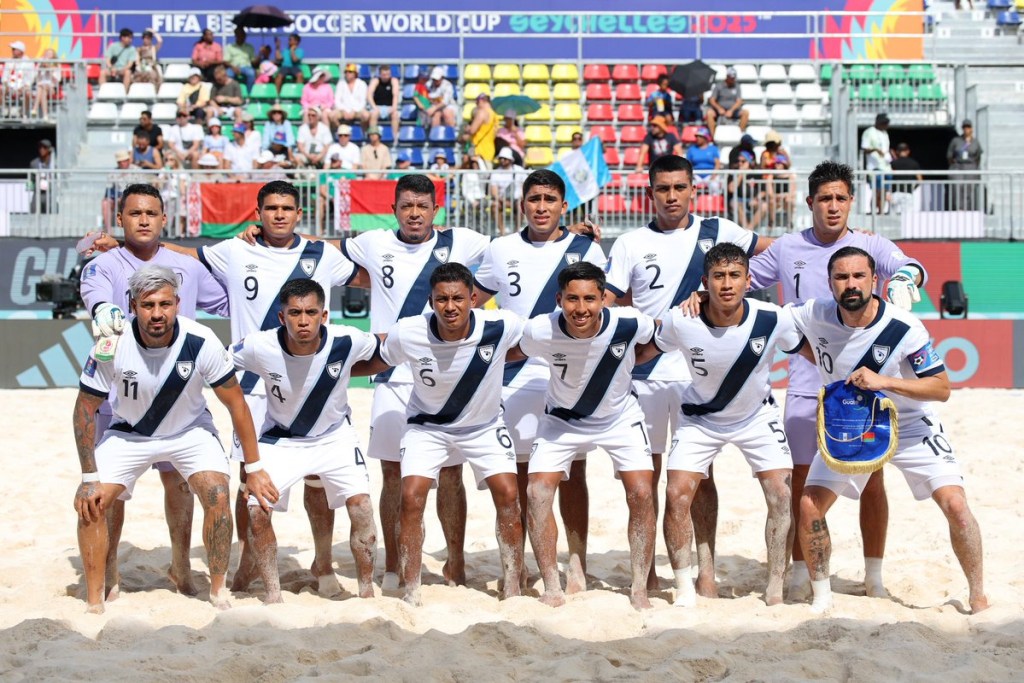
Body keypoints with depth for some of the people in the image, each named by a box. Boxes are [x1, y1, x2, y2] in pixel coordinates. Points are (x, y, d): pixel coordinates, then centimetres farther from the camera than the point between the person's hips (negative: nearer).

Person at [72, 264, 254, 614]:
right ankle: (94, 604, -1)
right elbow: (86, 408, -13)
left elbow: (236, 403, -15)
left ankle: (218, 592, -2)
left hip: (190, 430, -1)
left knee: (217, 495, -22)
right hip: (128, 433, 1)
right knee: (89, 502, -15)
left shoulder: (201, 342, -27)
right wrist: (89, 478, -15)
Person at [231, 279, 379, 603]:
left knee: (360, 503, -17)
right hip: (281, 439, 0)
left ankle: (367, 591, 2)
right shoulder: (260, 347, -26)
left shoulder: (346, 342, -24)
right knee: (257, 510, -15)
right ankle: (273, 593, 5)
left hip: (335, 436, 0)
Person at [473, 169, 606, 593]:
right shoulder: (501, 250, 8)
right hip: (516, 377, 1)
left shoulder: (587, 250, 5)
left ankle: (577, 563, 8)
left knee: (572, 473, 0)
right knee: (518, 473, 5)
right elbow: (471, 299, 20)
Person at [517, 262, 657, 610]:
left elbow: (661, 334, -5)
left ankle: (639, 588, 3)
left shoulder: (629, 323, -30)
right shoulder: (540, 332, -30)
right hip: (562, 420, 0)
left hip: (620, 418, 0)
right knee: (537, 492, -14)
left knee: (641, 494, -11)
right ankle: (552, 587, -2)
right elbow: (512, 353, -5)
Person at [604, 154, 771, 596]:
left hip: (699, 370, 0)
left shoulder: (716, 232, 6)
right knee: (645, 472, 5)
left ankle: (705, 571, 5)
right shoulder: (631, 244, 5)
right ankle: (647, 572, 14)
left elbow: (776, 250, 21)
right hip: (645, 372, 1)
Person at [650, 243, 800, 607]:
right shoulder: (680, 322, -26)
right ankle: (684, 589, 4)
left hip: (757, 415, 0)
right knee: (677, 495, -11)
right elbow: (646, 353, -3)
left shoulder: (773, 319, -25)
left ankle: (775, 590, 3)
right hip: (700, 417, 0)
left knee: (782, 495, -11)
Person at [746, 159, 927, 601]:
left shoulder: (871, 245, 2)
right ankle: (800, 572, 15)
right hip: (806, 383, 1)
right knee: (802, 478, 2)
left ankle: (874, 574, 15)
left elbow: (908, 266, -16)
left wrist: (904, 281, -39)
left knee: (872, 477, 1)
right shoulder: (786, 249, 7)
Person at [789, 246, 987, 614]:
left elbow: (942, 387, -25)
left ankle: (978, 597, 4)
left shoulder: (904, 328, -26)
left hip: (910, 426, -3)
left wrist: (885, 381, -36)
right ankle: (821, 595, 12)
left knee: (956, 505, -16)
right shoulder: (815, 316, -17)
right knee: (809, 507, -8)